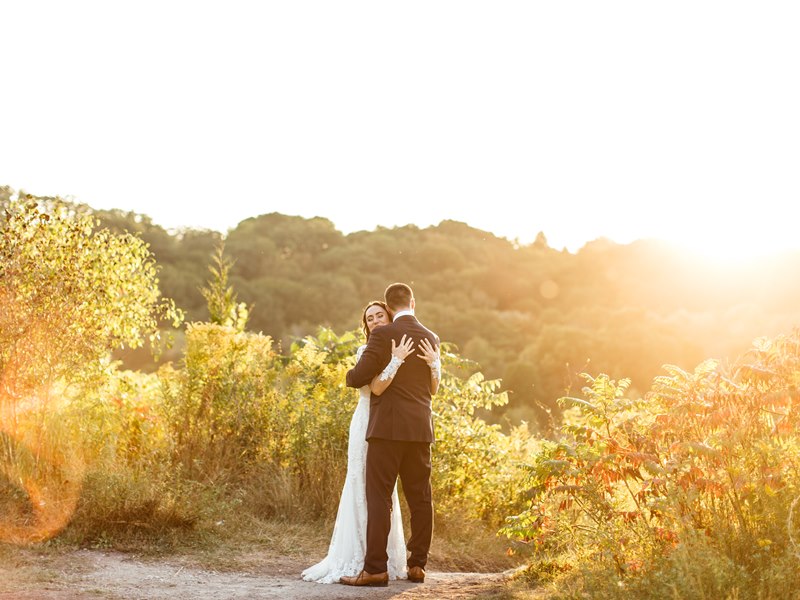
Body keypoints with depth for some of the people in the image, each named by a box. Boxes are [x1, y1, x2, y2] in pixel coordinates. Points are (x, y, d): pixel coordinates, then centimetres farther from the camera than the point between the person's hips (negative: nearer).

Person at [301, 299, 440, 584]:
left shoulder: (402, 351, 8)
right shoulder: (366, 352, -5)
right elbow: (377, 387, -22)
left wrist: (433, 363, -14)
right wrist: (396, 360, -25)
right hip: (368, 425, -4)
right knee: (362, 488, -3)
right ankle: (356, 558, 3)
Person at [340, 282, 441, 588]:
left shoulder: (383, 334, -7)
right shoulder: (431, 338, 12)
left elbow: (358, 377, -7)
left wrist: (350, 373, 13)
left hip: (388, 427, -6)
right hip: (421, 428, 6)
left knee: (379, 497, -4)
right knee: (420, 498, 9)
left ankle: (375, 568, -7)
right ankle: (417, 565, 13)